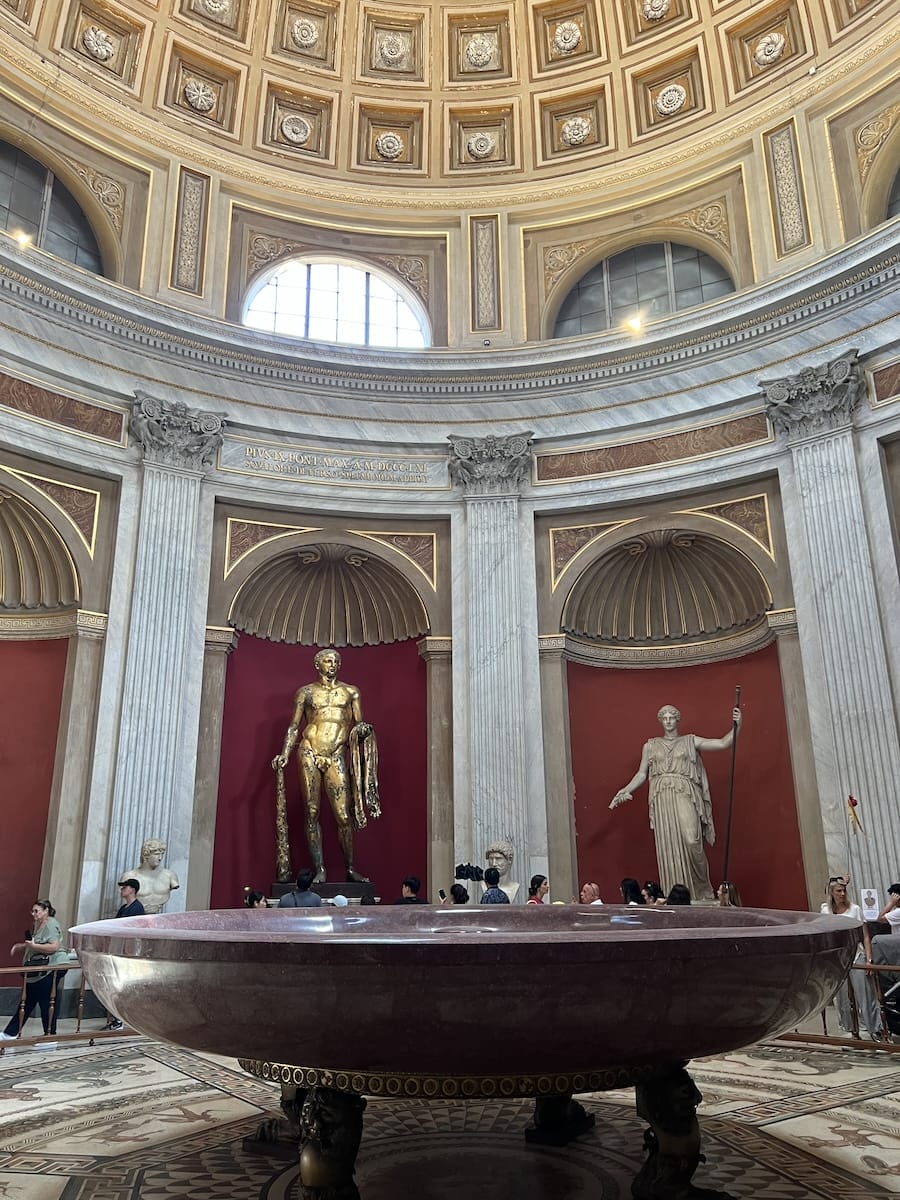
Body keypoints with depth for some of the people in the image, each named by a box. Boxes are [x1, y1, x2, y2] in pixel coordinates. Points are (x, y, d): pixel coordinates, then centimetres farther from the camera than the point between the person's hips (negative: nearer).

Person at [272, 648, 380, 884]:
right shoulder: (306, 692, 13)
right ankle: (319, 870, 3)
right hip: (309, 754, 0)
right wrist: (284, 755, 1)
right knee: (312, 813, -2)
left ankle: (350, 869, 5)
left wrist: (362, 729, -9)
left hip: (336, 756, 0)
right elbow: (294, 727, 12)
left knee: (343, 815, -5)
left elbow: (359, 723, 14)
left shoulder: (350, 692, 16)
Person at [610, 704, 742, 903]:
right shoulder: (651, 745, 16)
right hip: (662, 798, 2)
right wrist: (625, 790, 2)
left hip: (684, 796, -2)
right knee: (667, 847, -3)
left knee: (690, 841, -18)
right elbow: (641, 774, 14)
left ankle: (701, 891, 0)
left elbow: (723, 743, 4)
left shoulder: (690, 741, 12)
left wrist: (736, 726, -9)